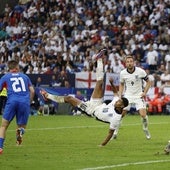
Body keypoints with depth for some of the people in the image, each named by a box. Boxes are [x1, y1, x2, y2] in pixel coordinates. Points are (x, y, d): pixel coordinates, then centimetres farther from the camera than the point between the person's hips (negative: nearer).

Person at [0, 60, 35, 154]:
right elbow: (32, 91, 17)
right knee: (22, 126, 13)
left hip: (12, 101, -1)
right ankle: (20, 130, -24)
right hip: (25, 102, 1)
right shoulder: (24, 76, 21)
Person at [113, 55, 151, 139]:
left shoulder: (140, 71, -13)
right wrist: (120, 95, 1)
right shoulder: (122, 73, -6)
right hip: (127, 96, 2)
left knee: (143, 115, -15)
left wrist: (145, 92, -11)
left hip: (139, 96, -2)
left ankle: (146, 129, 13)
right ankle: (115, 132, 12)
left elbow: (148, 82, 1)